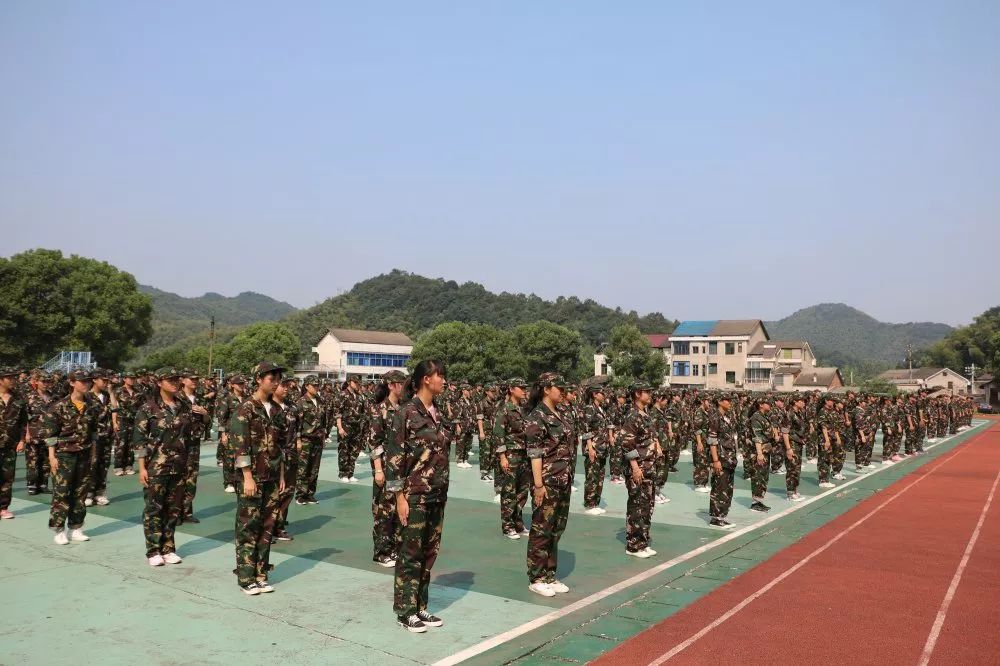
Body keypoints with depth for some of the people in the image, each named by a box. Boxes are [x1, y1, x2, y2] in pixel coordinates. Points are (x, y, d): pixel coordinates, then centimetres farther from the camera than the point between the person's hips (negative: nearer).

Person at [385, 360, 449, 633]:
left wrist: (443, 492, 15)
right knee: (410, 553, 3)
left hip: (437, 495, 7)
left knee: (429, 552, 12)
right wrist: (399, 496, -14)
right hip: (414, 495, -7)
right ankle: (405, 611, 16)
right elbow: (394, 456, -12)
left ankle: (420, 607, 24)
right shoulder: (406, 413, -12)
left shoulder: (437, 413, 10)